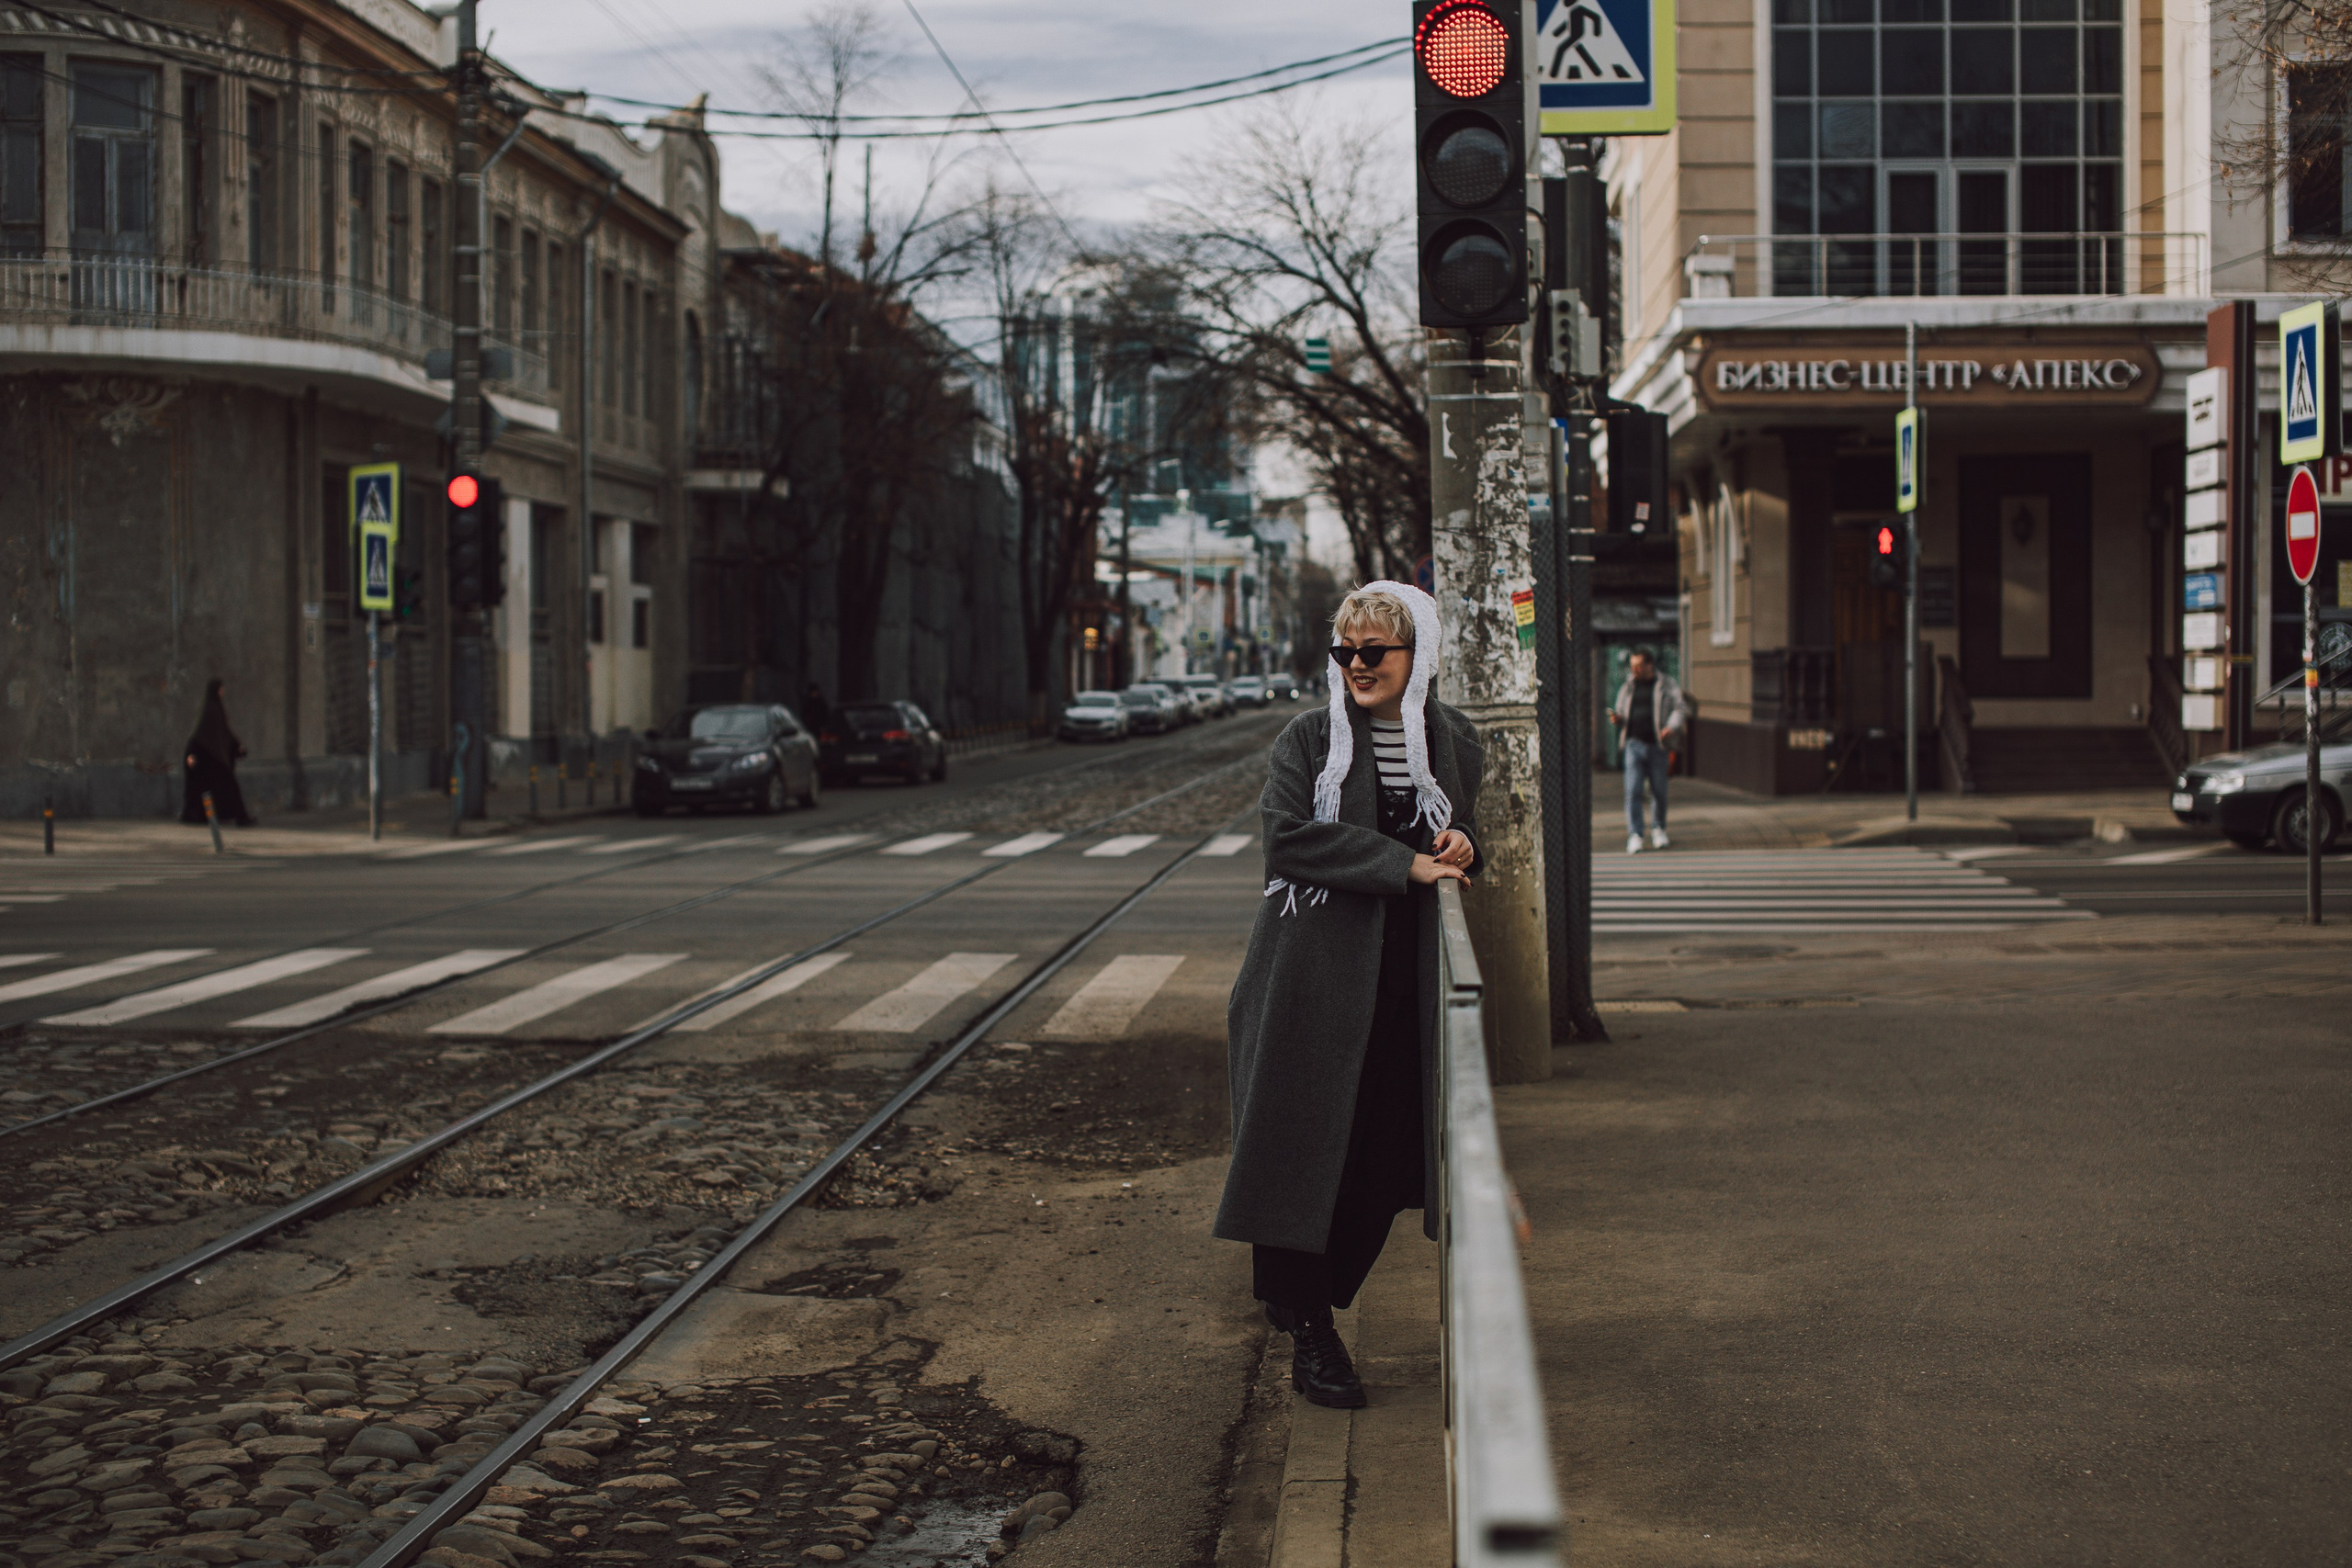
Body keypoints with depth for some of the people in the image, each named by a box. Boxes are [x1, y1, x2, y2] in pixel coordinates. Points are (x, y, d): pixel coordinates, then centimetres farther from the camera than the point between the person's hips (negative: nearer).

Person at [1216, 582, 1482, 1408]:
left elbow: (1468, 837, 21)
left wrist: (1462, 848, -4)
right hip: (1316, 975, -3)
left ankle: (1302, 1297, 24)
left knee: (1383, 1154, 4)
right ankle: (1308, 1333, 6)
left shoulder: (1455, 744, 9)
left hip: (1407, 980, 3)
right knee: (1307, 1145, -4)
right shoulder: (1309, 739, -1)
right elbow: (1288, 836, -14)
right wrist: (1404, 864, -18)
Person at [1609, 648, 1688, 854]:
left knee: (1659, 792, 5)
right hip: (1634, 746, 2)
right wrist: (1617, 719, -3)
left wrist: (1672, 726, -21)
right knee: (1633, 791, -10)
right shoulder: (1628, 688, 14)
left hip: (1658, 746, -2)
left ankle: (1659, 830, 27)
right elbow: (1622, 715, 21)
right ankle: (1635, 836, -11)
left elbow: (1681, 707, -4)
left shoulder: (1666, 685, 4)